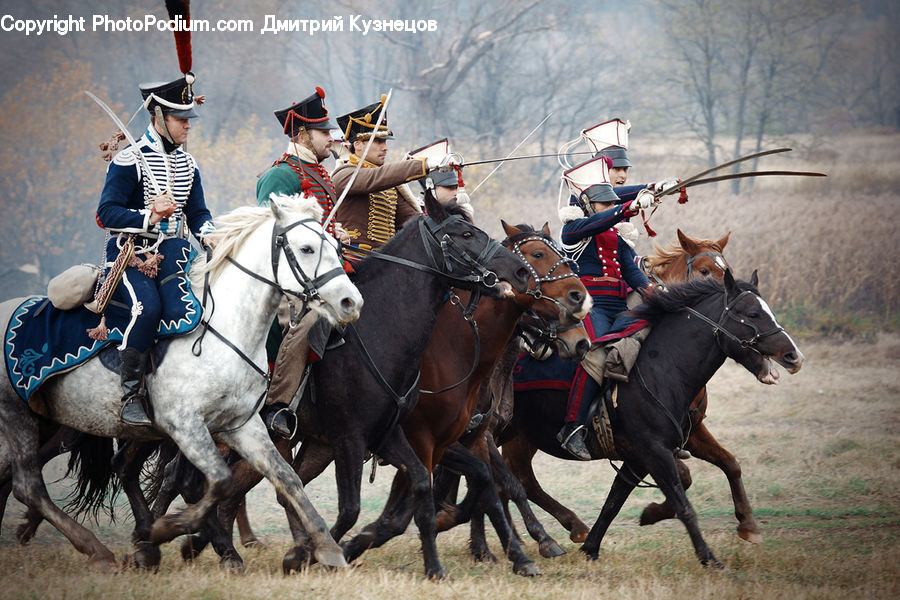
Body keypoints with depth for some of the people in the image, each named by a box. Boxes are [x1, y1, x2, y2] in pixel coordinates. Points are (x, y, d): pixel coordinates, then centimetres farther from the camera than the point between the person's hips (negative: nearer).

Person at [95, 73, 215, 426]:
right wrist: (149, 216, -26)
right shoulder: (130, 161, -7)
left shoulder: (187, 165, 14)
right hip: (130, 253, -5)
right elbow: (107, 214, -12)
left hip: (173, 251, 5)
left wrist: (210, 235, -4)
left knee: (180, 311, -23)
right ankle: (130, 394, -23)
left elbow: (197, 214, 19)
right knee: (148, 306, -31)